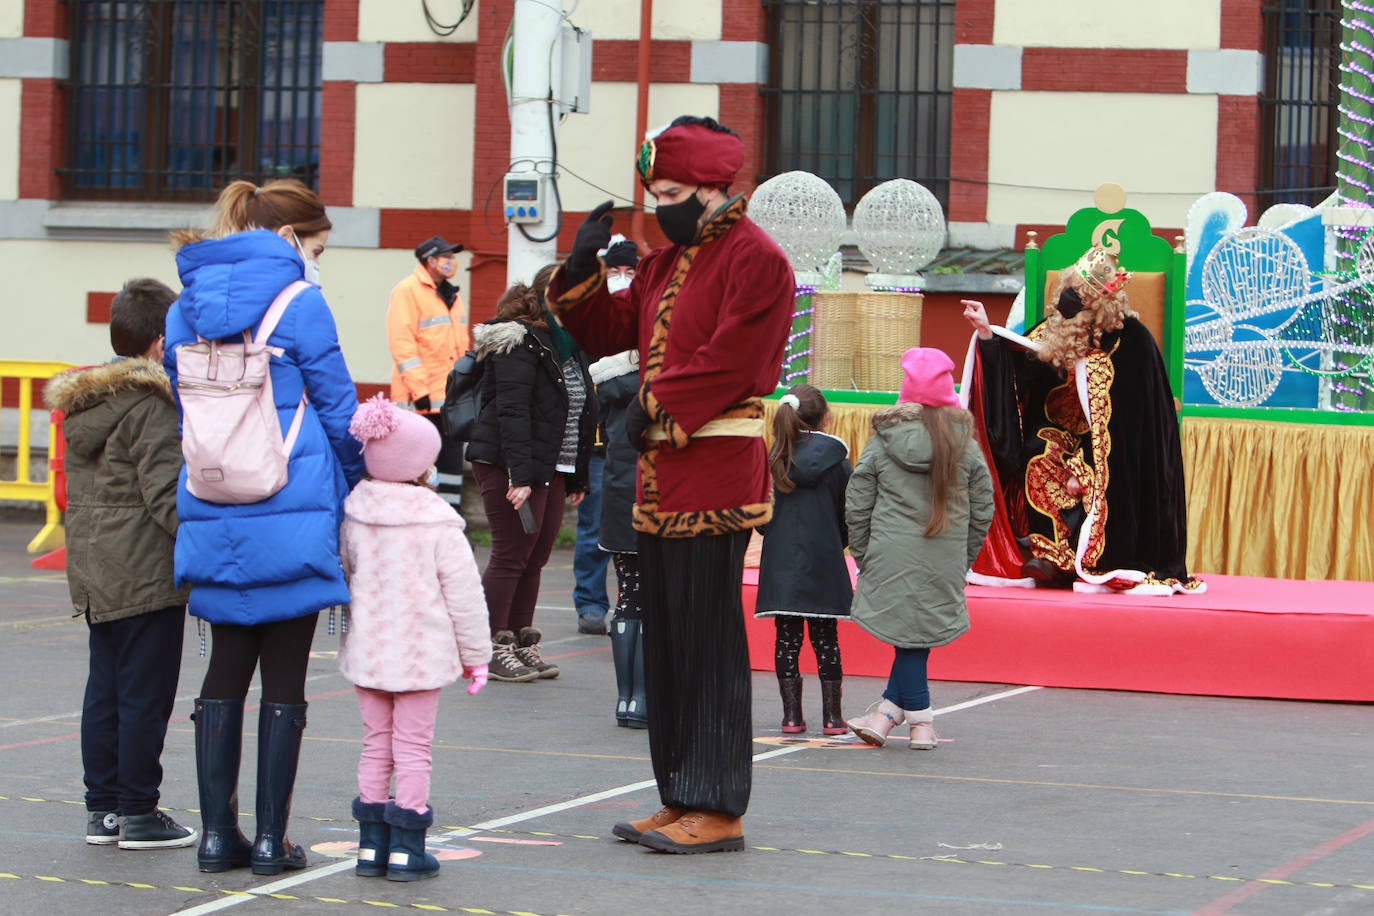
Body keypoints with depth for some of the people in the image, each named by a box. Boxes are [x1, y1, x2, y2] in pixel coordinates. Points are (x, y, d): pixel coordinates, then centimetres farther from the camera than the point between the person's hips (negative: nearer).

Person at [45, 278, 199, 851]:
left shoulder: (80, 404, 12)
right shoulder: (150, 405, -15)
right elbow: (166, 493, -20)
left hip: (93, 573, 9)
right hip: (147, 573, -9)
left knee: (104, 691, 13)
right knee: (145, 695, -2)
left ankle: (102, 808, 17)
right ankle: (137, 814, 2)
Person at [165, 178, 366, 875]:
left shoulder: (187, 309, 9)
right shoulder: (299, 302, -8)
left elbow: (185, 407, 15)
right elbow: (337, 408, -3)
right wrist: (359, 488, 11)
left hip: (211, 519, 5)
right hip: (292, 516, -5)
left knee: (226, 669, 13)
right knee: (284, 678, 2)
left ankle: (217, 833, 12)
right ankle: (271, 839, 4)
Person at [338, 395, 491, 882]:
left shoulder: (354, 516, 0)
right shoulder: (438, 523, -12)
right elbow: (463, 592, -9)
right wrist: (475, 654, 2)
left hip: (366, 652, 4)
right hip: (421, 653, -4)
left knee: (376, 744, 13)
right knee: (412, 748, 1)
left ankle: (371, 844, 14)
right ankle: (406, 848, 1)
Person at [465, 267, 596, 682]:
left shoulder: (568, 345, 17)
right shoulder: (519, 344, -12)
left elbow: (579, 412, 22)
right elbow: (512, 411, -20)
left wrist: (576, 477, 19)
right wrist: (520, 475, -26)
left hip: (552, 468, 9)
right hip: (511, 465, -9)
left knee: (535, 557, 8)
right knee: (511, 554, -6)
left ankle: (521, 644, 15)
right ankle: (493, 649, -1)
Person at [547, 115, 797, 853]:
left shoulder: (755, 259, -9)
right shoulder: (664, 264, 19)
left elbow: (732, 361, -18)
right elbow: (607, 333, 22)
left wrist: (658, 407, -15)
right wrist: (582, 268, 8)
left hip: (716, 473, -9)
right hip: (661, 474, 9)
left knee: (709, 639, -7)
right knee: (665, 640, 11)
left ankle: (718, 811, -3)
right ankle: (682, 801, 18)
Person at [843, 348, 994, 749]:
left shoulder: (881, 444, -2)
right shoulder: (965, 444, 2)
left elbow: (857, 507, 0)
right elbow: (982, 509, 6)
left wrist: (863, 557, 11)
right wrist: (963, 559, 16)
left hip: (892, 556, -1)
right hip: (945, 562, 1)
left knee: (909, 636, 4)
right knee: (917, 637, 11)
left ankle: (921, 722, 5)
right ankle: (887, 713, 12)